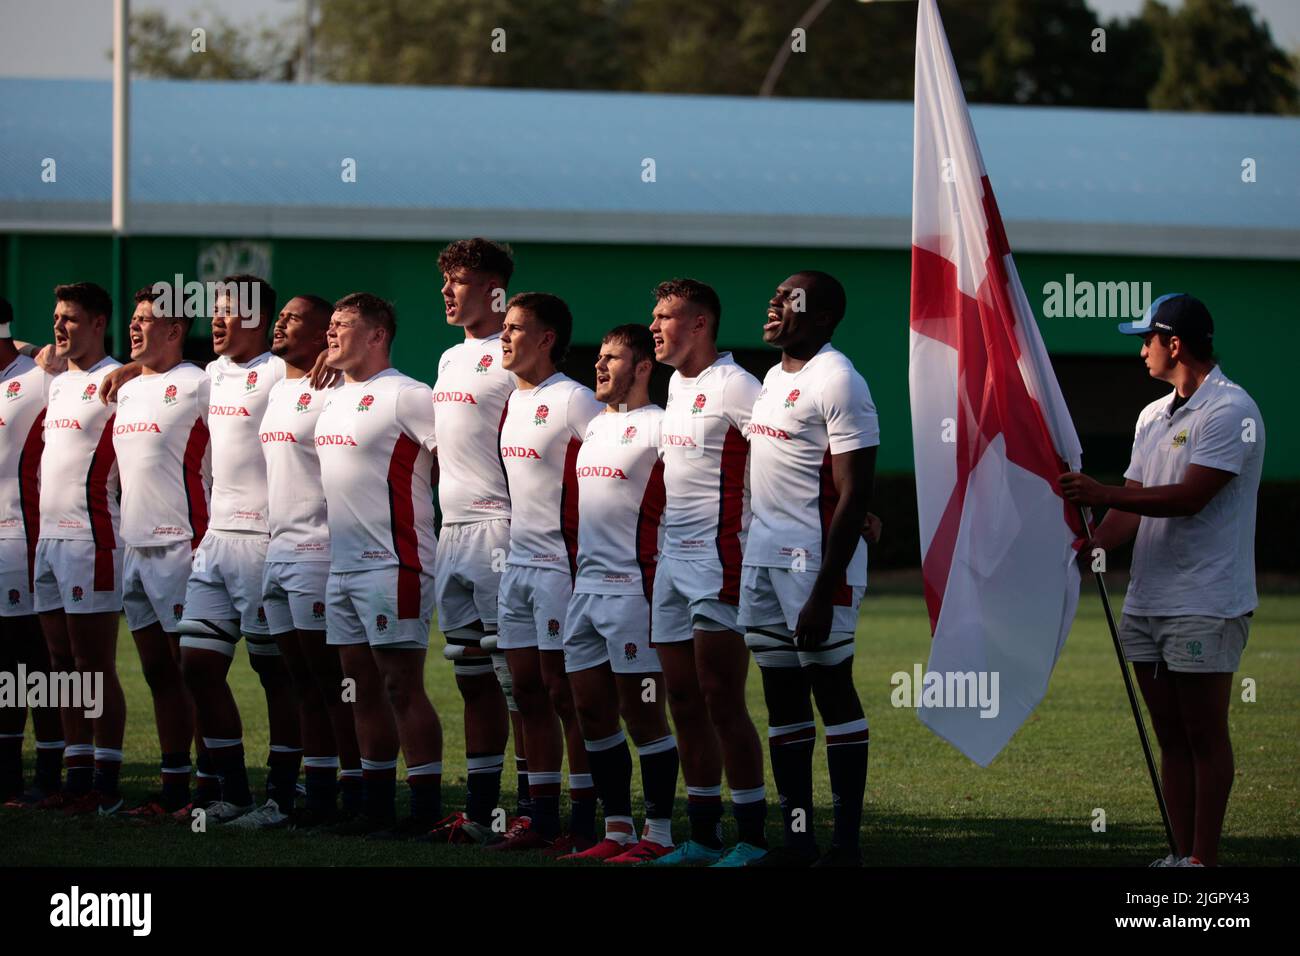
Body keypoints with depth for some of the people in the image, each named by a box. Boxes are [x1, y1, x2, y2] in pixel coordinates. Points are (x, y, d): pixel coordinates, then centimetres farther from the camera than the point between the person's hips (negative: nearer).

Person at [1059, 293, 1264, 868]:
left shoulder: (1229, 411, -11)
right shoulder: (1153, 416, 17)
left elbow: (1190, 498, -20)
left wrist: (1103, 494, -19)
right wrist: (1092, 543, -2)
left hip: (1206, 605, -8)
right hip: (1146, 600, 8)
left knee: (1204, 736, -5)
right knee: (1170, 735, 9)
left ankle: (1203, 861, -4)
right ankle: (1182, 855, 13)